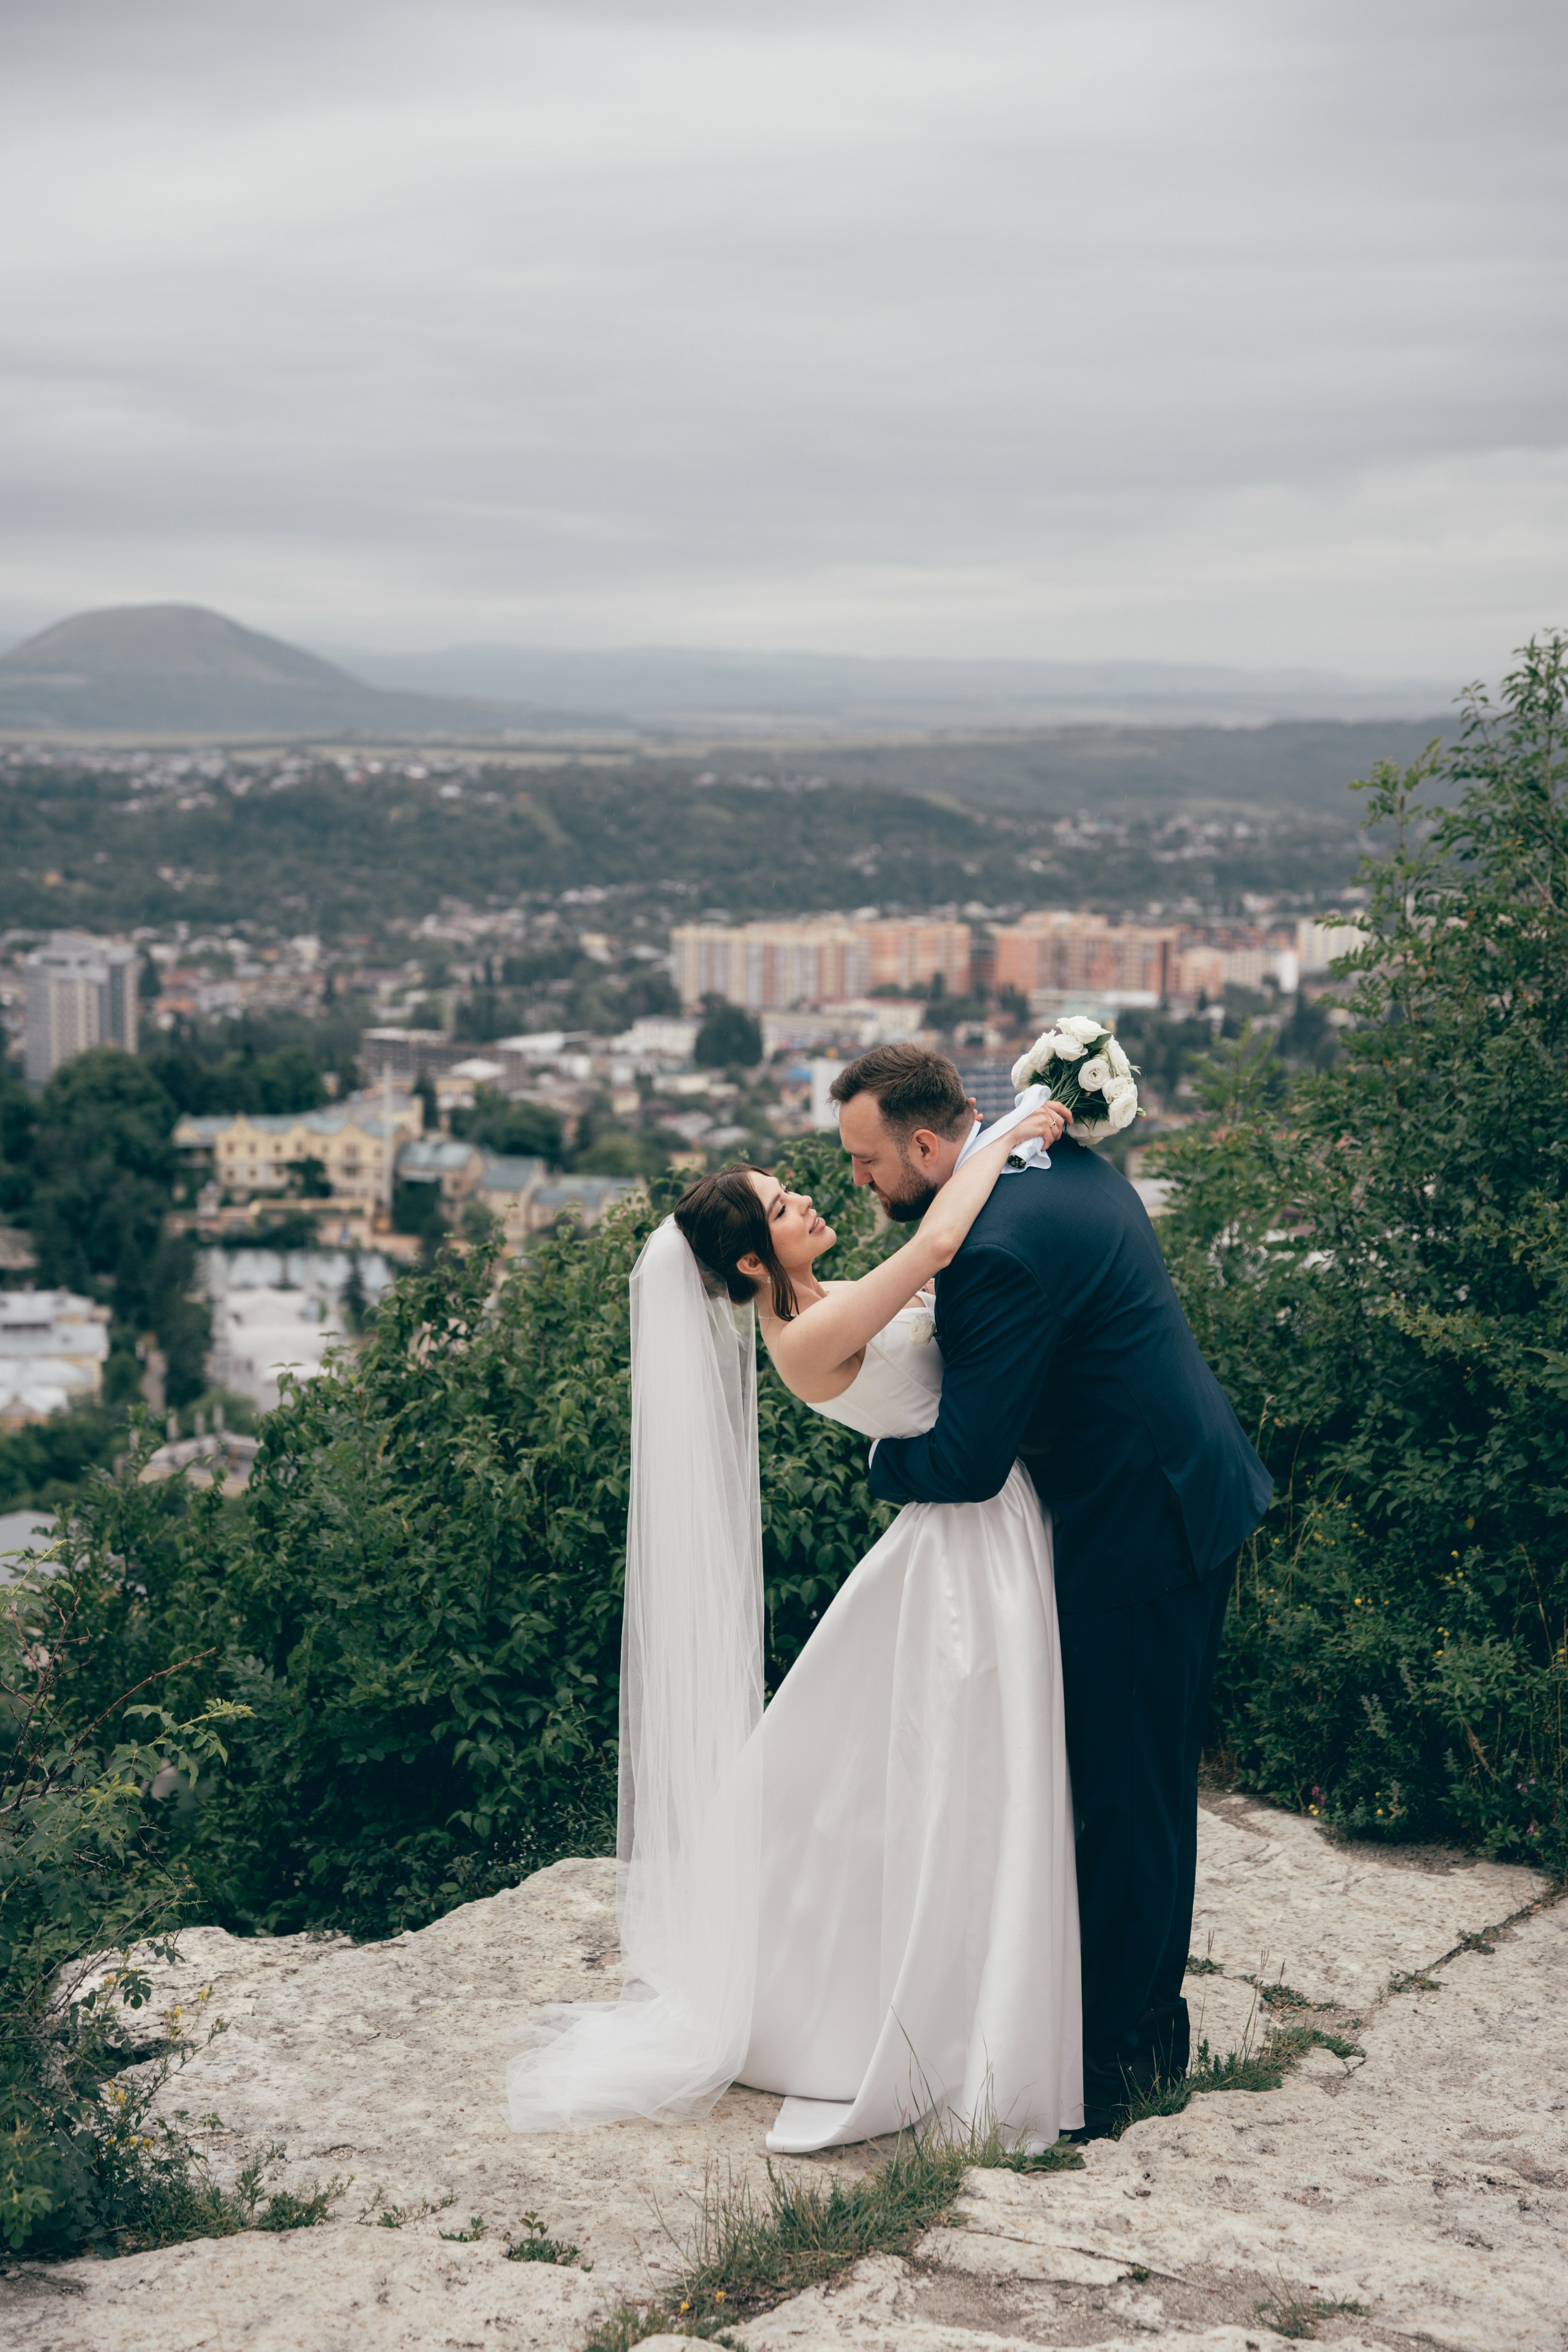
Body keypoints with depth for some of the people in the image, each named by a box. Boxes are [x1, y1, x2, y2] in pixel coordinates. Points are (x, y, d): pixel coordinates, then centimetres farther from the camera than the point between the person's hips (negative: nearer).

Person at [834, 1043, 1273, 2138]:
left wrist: (886, 1462, -3)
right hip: (1195, 1495, 10)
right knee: (1152, 1781, 20)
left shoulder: (1001, 1250, -27)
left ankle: (1106, 2057, 13)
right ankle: (1155, 2016, 34)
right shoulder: (1068, 1161, 4)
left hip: (1143, 1534, -10)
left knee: (1125, 1797, 1)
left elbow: (967, 1463, -23)